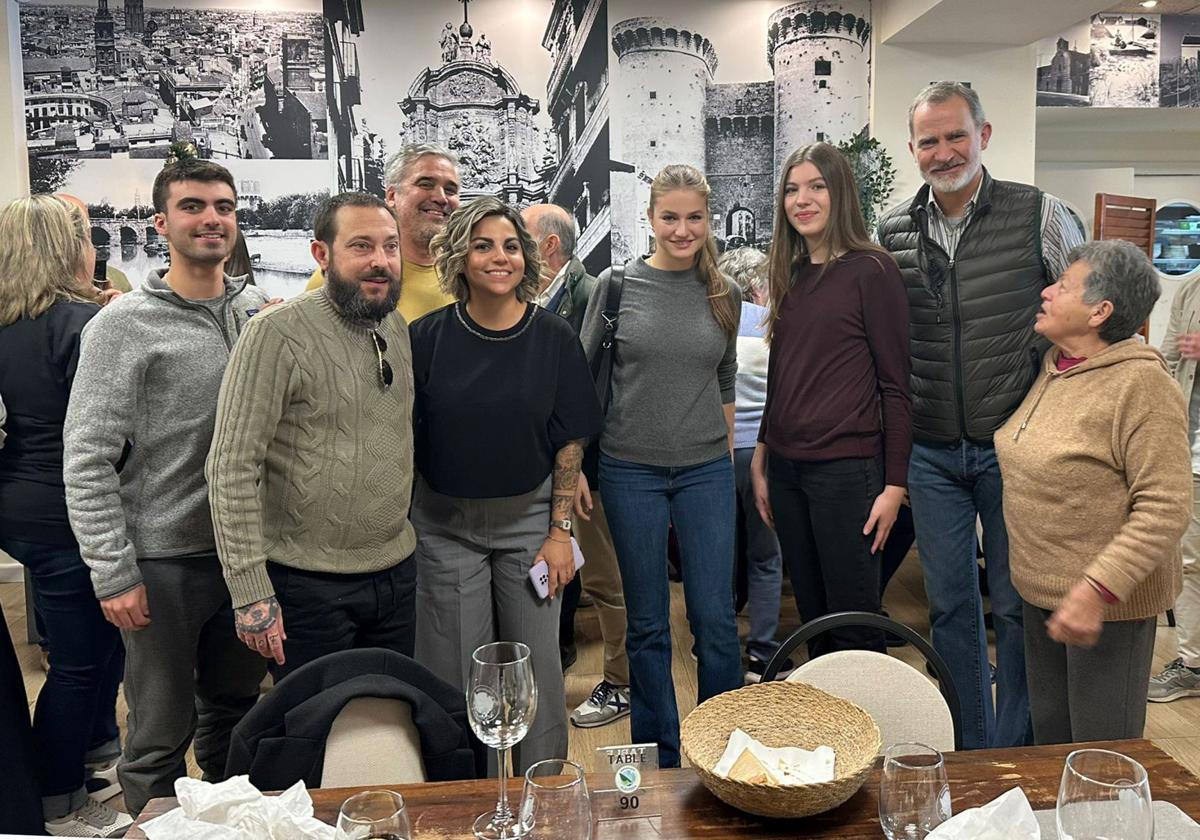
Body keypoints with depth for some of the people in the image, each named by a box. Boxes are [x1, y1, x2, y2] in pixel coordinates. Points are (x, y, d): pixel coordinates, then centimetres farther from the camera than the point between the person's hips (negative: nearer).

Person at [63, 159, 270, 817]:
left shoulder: (258, 310, 4)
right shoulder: (125, 325, -10)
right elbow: (87, 461, -11)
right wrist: (114, 573, -14)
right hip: (164, 563, -5)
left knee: (234, 713, 21)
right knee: (161, 738, 9)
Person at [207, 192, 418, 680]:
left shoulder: (397, 327, 6)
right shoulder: (278, 334, -15)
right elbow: (231, 469, -17)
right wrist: (251, 591, -18)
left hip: (397, 573, 6)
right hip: (310, 584, -6)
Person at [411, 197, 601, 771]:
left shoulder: (553, 337, -4)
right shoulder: (428, 337, -5)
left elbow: (570, 441, -1)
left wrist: (560, 531, -4)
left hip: (529, 519, 0)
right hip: (445, 524, 0)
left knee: (537, 664, 7)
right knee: (457, 672, 7)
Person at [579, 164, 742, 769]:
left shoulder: (724, 294, 5)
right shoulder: (616, 285, -2)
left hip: (706, 471, 2)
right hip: (630, 470, -1)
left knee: (715, 620, 4)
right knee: (647, 623, 9)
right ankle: (659, 758, 25)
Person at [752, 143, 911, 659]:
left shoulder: (871, 269, -7)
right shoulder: (791, 276, 12)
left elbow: (896, 383, -9)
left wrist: (895, 484, -11)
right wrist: (761, 460, 15)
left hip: (846, 468, -6)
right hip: (787, 466, 6)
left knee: (853, 622, 4)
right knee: (811, 615, 15)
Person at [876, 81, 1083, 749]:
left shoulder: (1041, 216, -4)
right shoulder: (894, 232, 4)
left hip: (1014, 445, -2)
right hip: (932, 452, 3)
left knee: (1017, 606, 8)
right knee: (950, 605, 13)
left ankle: (1014, 754, 27)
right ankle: (969, 750, 31)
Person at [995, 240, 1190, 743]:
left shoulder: (1141, 384, -19)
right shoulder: (1052, 366, 7)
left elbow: (1165, 508, -23)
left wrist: (1096, 590, -28)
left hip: (1108, 601, -7)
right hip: (1041, 589, 8)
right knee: (1049, 737, 20)